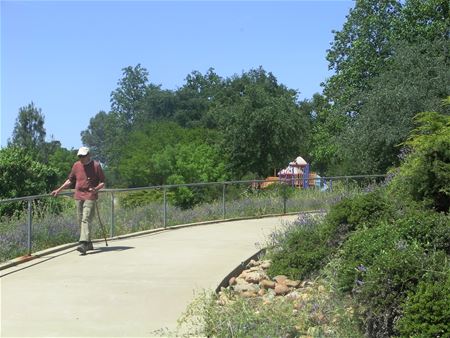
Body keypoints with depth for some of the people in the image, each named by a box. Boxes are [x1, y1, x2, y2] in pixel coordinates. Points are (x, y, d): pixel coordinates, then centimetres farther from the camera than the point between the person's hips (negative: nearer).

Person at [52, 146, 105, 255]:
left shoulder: (96, 166, -2)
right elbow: (70, 180, 22)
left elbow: (103, 183, 0)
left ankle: (83, 244, -24)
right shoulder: (76, 165, 11)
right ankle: (88, 244, 18)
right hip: (78, 197, 6)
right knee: (80, 220, 8)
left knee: (86, 220, -16)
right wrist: (59, 190, 17)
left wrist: (96, 188, -19)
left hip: (90, 197, -5)